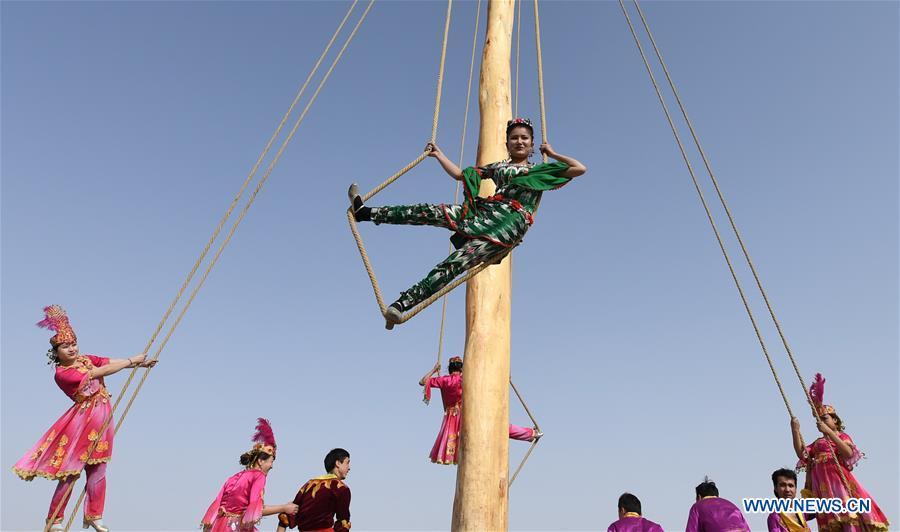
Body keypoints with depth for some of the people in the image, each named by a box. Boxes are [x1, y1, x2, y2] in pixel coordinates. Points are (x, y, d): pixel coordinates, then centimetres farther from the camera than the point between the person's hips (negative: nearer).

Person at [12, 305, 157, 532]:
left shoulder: (85, 359, 7)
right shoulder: (61, 374, -14)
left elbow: (112, 361, -1)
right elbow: (102, 372, -18)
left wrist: (139, 363, -17)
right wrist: (132, 360, -15)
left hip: (103, 417, 6)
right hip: (83, 419, -6)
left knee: (97, 469, 11)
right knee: (71, 471, 1)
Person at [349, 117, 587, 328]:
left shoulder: (540, 169, 18)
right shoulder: (497, 167, 26)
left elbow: (580, 169, 11)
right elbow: (459, 174, 28)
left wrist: (552, 154, 16)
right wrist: (439, 154, 26)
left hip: (510, 224, -4)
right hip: (483, 212, 4)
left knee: (454, 263, -24)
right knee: (428, 212, -17)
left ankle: (402, 304, -33)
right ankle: (363, 211, -16)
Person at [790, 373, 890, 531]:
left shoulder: (842, 436, 11)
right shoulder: (817, 443, 22)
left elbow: (849, 453, -11)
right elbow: (801, 454, 6)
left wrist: (829, 432, -18)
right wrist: (795, 431, -4)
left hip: (839, 479, -4)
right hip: (823, 485, 4)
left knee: (849, 516, -14)